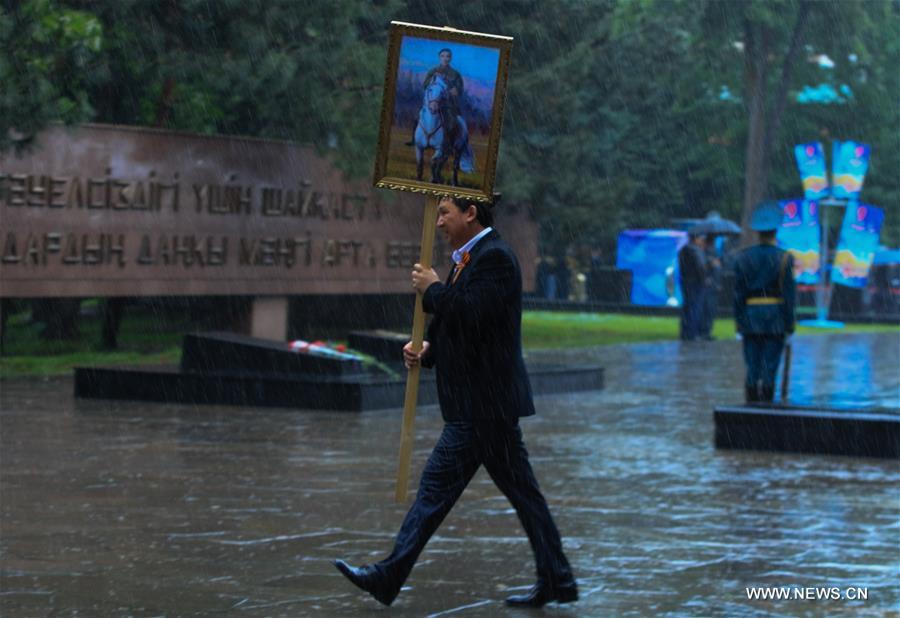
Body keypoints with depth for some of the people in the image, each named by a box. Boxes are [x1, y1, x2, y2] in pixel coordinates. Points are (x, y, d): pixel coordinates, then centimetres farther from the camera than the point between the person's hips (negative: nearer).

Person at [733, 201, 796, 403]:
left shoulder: (743, 258, 2)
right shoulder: (783, 258, -5)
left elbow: (738, 294, 2)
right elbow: (789, 295, -7)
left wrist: (739, 325, 7)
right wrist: (789, 328, -2)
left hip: (750, 318, 2)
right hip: (775, 321, -2)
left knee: (752, 371, 5)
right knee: (769, 371, 0)